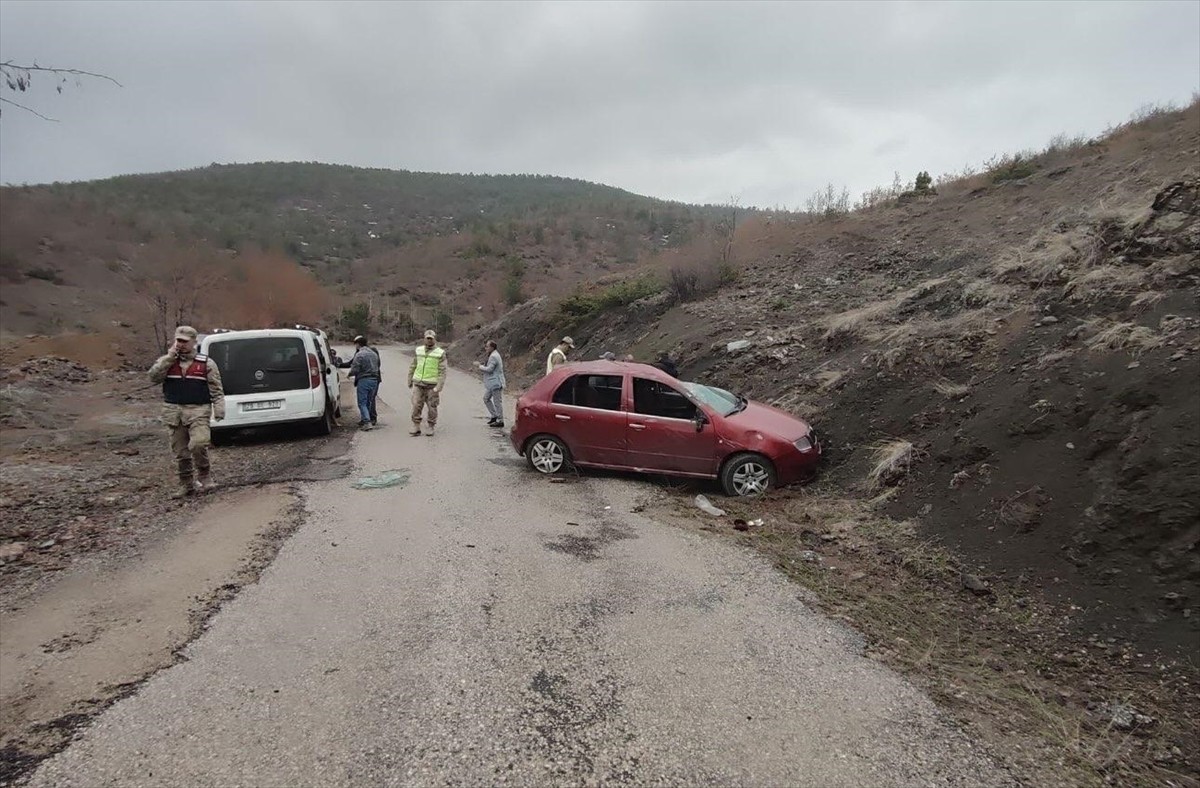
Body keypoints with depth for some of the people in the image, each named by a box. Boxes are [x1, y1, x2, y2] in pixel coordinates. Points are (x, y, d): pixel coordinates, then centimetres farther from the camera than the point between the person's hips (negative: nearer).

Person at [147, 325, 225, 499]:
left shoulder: (206, 363, 4)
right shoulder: (166, 361, 11)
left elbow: (217, 390, 3)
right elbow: (153, 377, -7)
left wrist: (219, 410, -9)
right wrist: (169, 357, -10)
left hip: (198, 411, -3)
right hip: (174, 411, 3)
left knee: (198, 444, -22)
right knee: (180, 452, 8)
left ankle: (204, 475, 2)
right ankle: (186, 485, 20)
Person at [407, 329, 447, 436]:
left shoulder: (440, 353, -3)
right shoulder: (419, 350, 10)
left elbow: (442, 371, -7)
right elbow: (412, 367, 18)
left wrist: (439, 387, -14)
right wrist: (410, 381, 15)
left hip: (431, 386, -3)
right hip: (418, 384, 3)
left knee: (432, 407, 3)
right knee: (416, 406, -4)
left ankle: (431, 427, 16)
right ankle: (416, 427, 4)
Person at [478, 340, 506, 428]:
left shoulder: (493, 356, -18)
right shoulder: (493, 355, 16)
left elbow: (489, 369, -22)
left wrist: (481, 367, -6)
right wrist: (483, 366, 5)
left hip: (496, 383, -11)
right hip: (491, 383, 11)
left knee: (497, 401, -4)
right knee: (486, 398, 17)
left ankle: (500, 421, 2)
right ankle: (494, 416, 25)